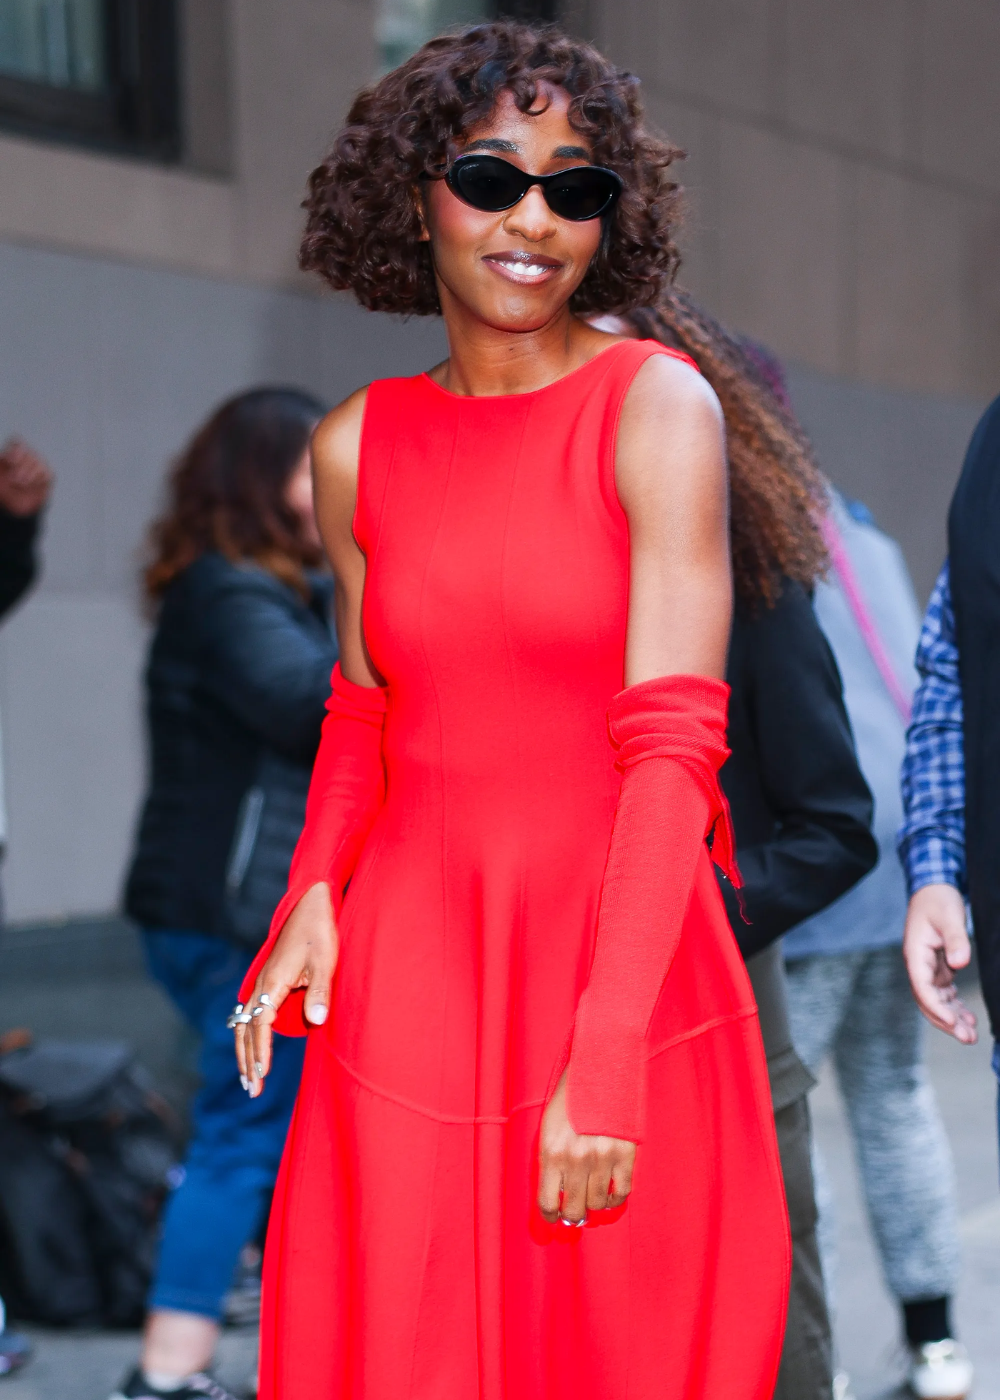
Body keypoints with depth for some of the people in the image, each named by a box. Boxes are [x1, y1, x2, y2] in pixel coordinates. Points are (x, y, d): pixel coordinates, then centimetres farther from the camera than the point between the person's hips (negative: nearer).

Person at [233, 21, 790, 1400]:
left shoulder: (657, 405, -8)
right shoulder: (356, 445, 5)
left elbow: (676, 741, -15)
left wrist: (604, 1053, -22)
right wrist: (311, 897, -1)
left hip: (626, 957, -3)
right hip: (407, 970, 3)